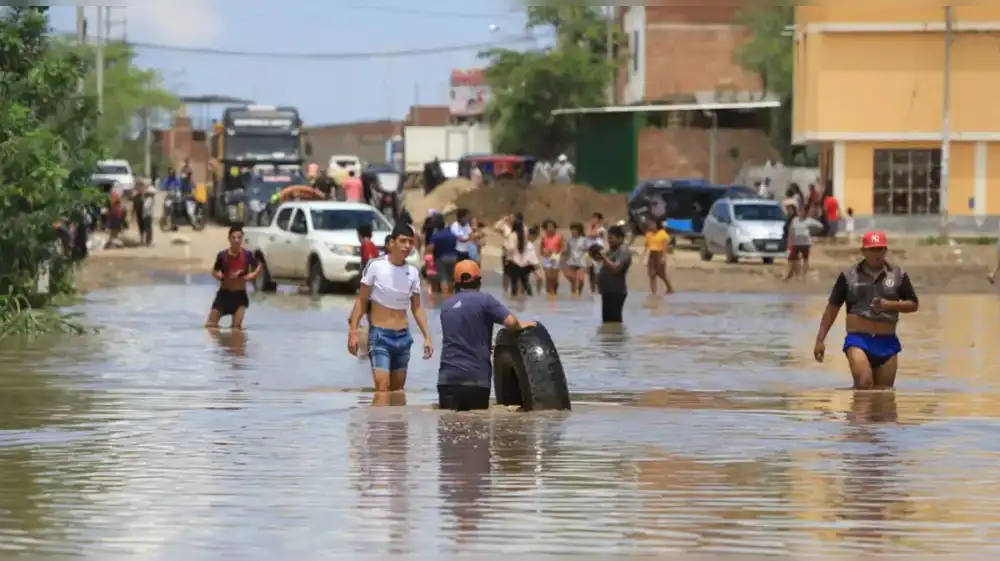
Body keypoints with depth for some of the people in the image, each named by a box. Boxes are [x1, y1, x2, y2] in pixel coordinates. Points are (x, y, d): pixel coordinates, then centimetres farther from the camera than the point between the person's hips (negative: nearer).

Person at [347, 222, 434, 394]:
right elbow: (361, 301, -5)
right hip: (379, 335, -5)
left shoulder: (413, 272, 3)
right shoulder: (375, 266, -9)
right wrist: (353, 332, -11)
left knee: (397, 391, 9)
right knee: (382, 388, -17)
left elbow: (417, 308, 10)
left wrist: (427, 337, 2)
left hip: (403, 336, 5)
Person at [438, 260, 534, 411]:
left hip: (448, 377, 4)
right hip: (475, 378, -4)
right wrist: (521, 325, 7)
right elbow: (510, 321, -15)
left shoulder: (447, 306, 16)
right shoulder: (484, 300, -2)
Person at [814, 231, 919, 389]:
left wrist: (890, 305, -10)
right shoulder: (849, 276, 2)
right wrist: (820, 340, 2)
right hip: (858, 340, -3)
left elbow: (914, 304, 10)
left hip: (887, 342, 3)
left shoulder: (898, 275, 5)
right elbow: (832, 308, 6)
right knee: (863, 384, -24)